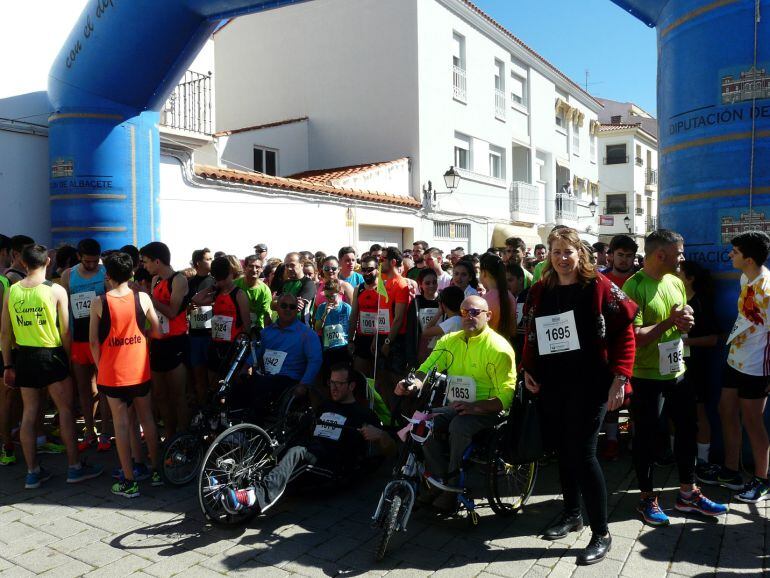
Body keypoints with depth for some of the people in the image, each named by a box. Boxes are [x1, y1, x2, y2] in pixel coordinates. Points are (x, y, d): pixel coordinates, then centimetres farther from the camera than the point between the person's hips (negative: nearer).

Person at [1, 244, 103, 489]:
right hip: (51, 354, -4)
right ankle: (74, 467, 11)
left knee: (29, 413, 11)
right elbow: (65, 331, -9)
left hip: (23, 356, 4)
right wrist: (68, 357, 5)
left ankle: (33, 472, 18)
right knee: (66, 410, 6)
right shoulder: (56, 290, -10)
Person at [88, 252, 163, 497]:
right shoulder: (143, 298, -6)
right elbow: (157, 330, 2)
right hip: (140, 371, 2)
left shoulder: (99, 303, -9)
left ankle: (129, 481, 9)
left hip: (112, 373, -2)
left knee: (122, 424, 4)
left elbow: (93, 341, -6)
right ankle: (156, 470, 24)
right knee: (147, 419, 14)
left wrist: (99, 366, 8)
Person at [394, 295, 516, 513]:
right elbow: (427, 368, -4)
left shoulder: (499, 348, -10)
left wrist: (475, 407, -30)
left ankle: (454, 487, -13)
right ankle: (440, 481, -4)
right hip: (456, 406, 5)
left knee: (459, 426, -33)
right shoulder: (449, 341, 7)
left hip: (487, 409, -5)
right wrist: (413, 385, -27)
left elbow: (506, 396, -15)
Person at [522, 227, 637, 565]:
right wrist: (528, 370, 4)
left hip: (589, 383, -5)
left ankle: (601, 534, 7)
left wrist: (620, 378, -14)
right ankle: (572, 514, 34)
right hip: (551, 383, 5)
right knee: (562, 450, 14)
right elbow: (531, 334, 14)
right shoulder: (540, 291, 7)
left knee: (582, 453, -7)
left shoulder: (599, 287, -7)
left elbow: (624, 332, -8)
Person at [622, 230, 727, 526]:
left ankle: (687, 493, 33)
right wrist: (670, 321, -20)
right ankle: (647, 499, 22)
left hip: (677, 372, 8)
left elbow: (684, 323, 15)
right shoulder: (634, 287, -18)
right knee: (646, 437, 6)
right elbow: (635, 337, -25)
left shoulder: (676, 282, 6)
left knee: (687, 429, 16)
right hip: (647, 377, -8)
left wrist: (685, 319, -8)